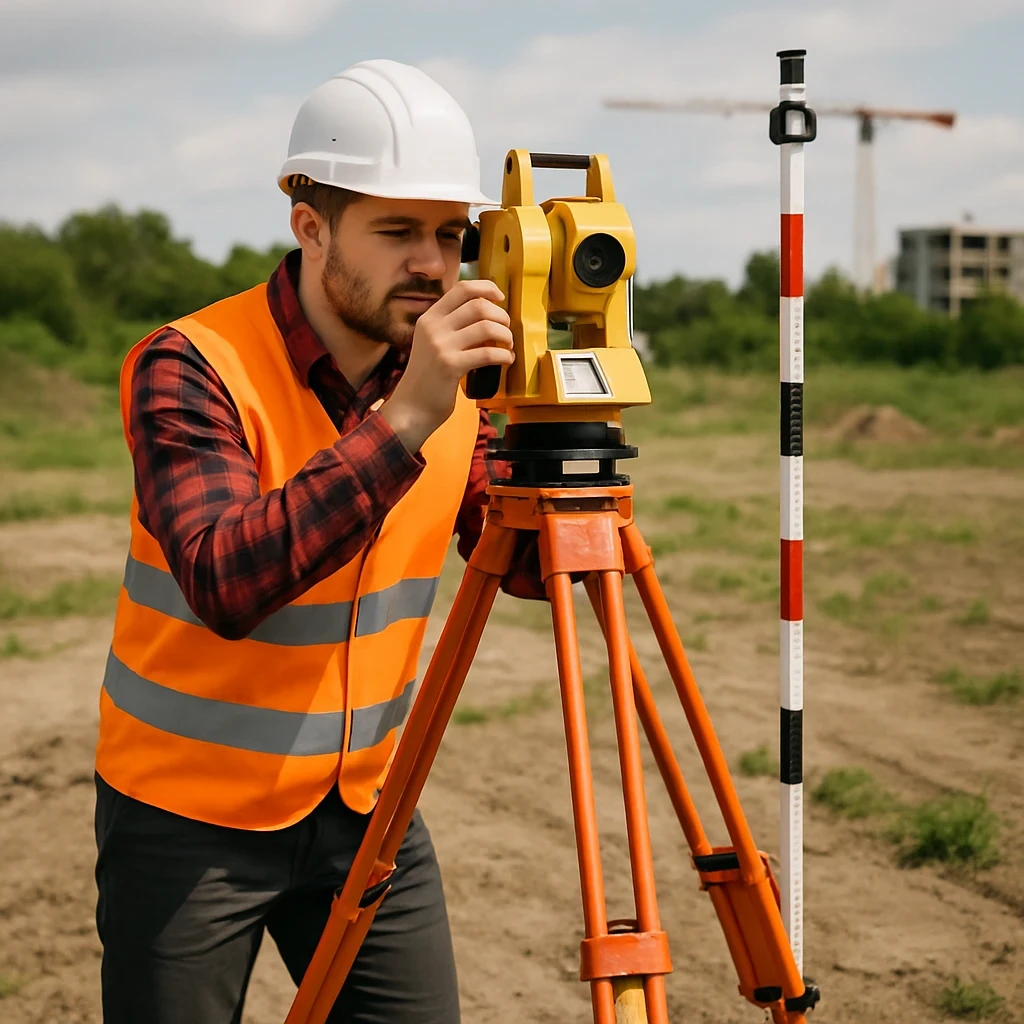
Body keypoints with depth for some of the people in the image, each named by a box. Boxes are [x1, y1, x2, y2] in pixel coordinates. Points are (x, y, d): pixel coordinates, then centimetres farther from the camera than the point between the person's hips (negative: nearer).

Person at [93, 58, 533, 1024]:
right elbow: (226, 583, -33)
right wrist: (402, 422, -38)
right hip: (188, 814, -4)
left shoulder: (446, 376, -2)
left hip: (368, 804, 5)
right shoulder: (191, 366, -19)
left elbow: (526, 568, 2)